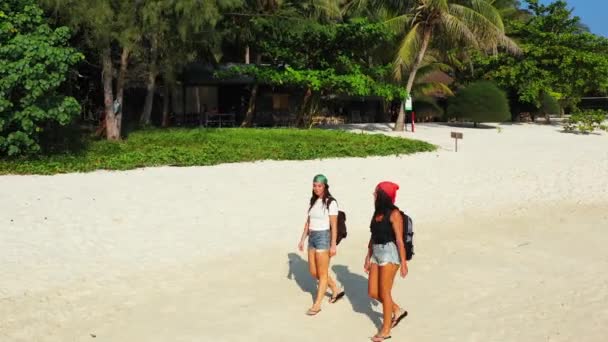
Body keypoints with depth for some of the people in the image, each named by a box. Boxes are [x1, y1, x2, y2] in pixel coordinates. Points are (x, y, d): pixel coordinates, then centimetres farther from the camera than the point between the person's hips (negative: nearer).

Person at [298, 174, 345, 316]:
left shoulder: (331, 202, -10)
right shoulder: (313, 201, 10)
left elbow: (334, 225, -12)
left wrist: (333, 245, -14)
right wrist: (302, 239, 12)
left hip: (323, 237, -8)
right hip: (312, 238, 8)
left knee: (322, 273, 2)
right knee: (313, 272, 13)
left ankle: (317, 305, 10)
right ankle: (336, 291, 31)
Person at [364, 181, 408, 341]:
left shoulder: (394, 214, -12)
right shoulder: (377, 213, 11)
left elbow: (399, 240, -13)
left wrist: (403, 263, -13)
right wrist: (368, 258, 17)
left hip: (389, 253, -8)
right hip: (376, 253, 8)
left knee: (384, 293, -1)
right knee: (373, 292, 9)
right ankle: (397, 311, 31)